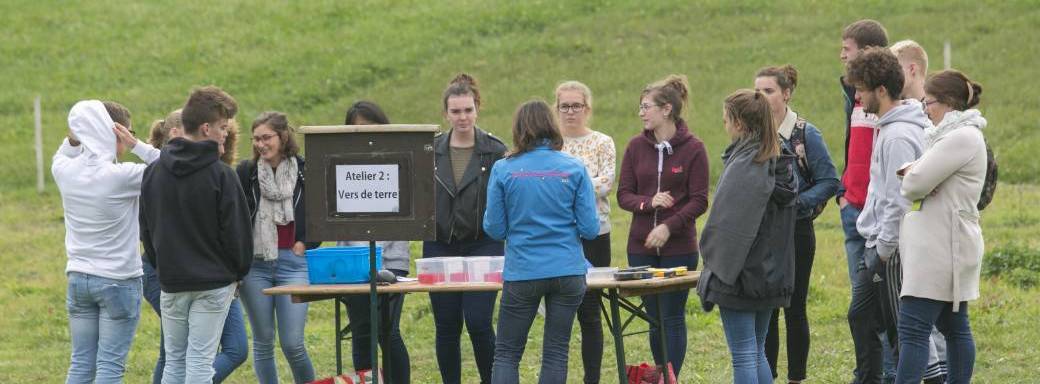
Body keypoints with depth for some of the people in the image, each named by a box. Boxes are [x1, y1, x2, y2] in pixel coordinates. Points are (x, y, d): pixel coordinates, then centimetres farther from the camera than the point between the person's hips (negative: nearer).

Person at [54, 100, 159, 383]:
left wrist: (74, 138, 4)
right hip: (118, 281, -6)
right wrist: (137, 147, -13)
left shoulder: (65, 171, -2)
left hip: (78, 279, 6)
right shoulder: (122, 176, -18)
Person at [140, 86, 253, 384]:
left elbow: (146, 228, 11)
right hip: (213, 282, -4)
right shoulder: (220, 175, -13)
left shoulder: (153, 172, 4)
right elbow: (236, 230, -9)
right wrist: (240, 272, 6)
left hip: (171, 282, 4)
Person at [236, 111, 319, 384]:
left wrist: (305, 244, 1)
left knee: (292, 343, -7)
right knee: (263, 342, 6)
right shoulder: (246, 172, 2)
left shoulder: (305, 172, 0)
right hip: (254, 264, 2)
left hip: (293, 262, -1)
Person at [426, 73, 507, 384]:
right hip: (441, 247, 3)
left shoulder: (496, 152, 0)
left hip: (483, 246, -3)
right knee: (446, 326, 4)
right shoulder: (430, 151, 7)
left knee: (478, 322, -11)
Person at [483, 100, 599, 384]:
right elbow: (590, 229, -4)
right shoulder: (574, 169, -3)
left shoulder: (503, 170, -5)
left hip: (522, 274, -1)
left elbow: (494, 229, -2)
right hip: (568, 272, 1)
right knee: (556, 354, 8)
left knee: (507, 353, 7)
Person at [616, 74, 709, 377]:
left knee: (673, 317, -1)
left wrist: (668, 226, -18)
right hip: (641, 248, 4)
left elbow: (699, 201, -7)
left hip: (679, 247, -4)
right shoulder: (636, 146, 5)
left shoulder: (693, 149, -5)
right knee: (654, 316, 9)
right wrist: (650, 202, -15)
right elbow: (624, 195, 5)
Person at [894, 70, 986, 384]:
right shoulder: (960, 134, 18)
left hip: (942, 245, -11)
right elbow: (913, 178, 19)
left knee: (913, 328, -13)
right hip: (949, 242, 11)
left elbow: (915, 185, -18)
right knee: (953, 325, 12)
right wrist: (913, 171, -3)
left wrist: (911, 175, 3)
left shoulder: (962, 138, -15)